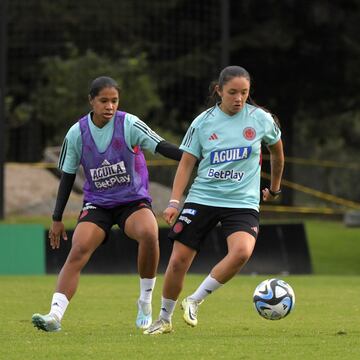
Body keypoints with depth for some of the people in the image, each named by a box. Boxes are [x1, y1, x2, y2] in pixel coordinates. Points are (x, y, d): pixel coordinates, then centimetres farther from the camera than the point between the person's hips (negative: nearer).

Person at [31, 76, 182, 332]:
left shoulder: (129, 124, -11)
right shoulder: (77, 133, -3)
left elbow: (161, 147, -14)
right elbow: (67, 176, 7)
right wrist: (57, 219, 7)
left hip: (134, 200, -2)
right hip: (97, 203, 2)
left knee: (149, 234, -32)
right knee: (78, 251, -22)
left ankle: (146, 301, -13)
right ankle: (55, 315, -27)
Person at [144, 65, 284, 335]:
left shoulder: (261, 119, -1)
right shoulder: (203, 122, -1)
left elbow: (276, 149, 18)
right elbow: (186, 163, 3)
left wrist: (274, 188, 27)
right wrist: (174, 202, -7)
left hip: (243, 203, -1)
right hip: (202, 199, 1)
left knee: (242, 251, -29)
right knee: (178, 261, -3)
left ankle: (195, 301, -10)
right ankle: (164, 319, 21)